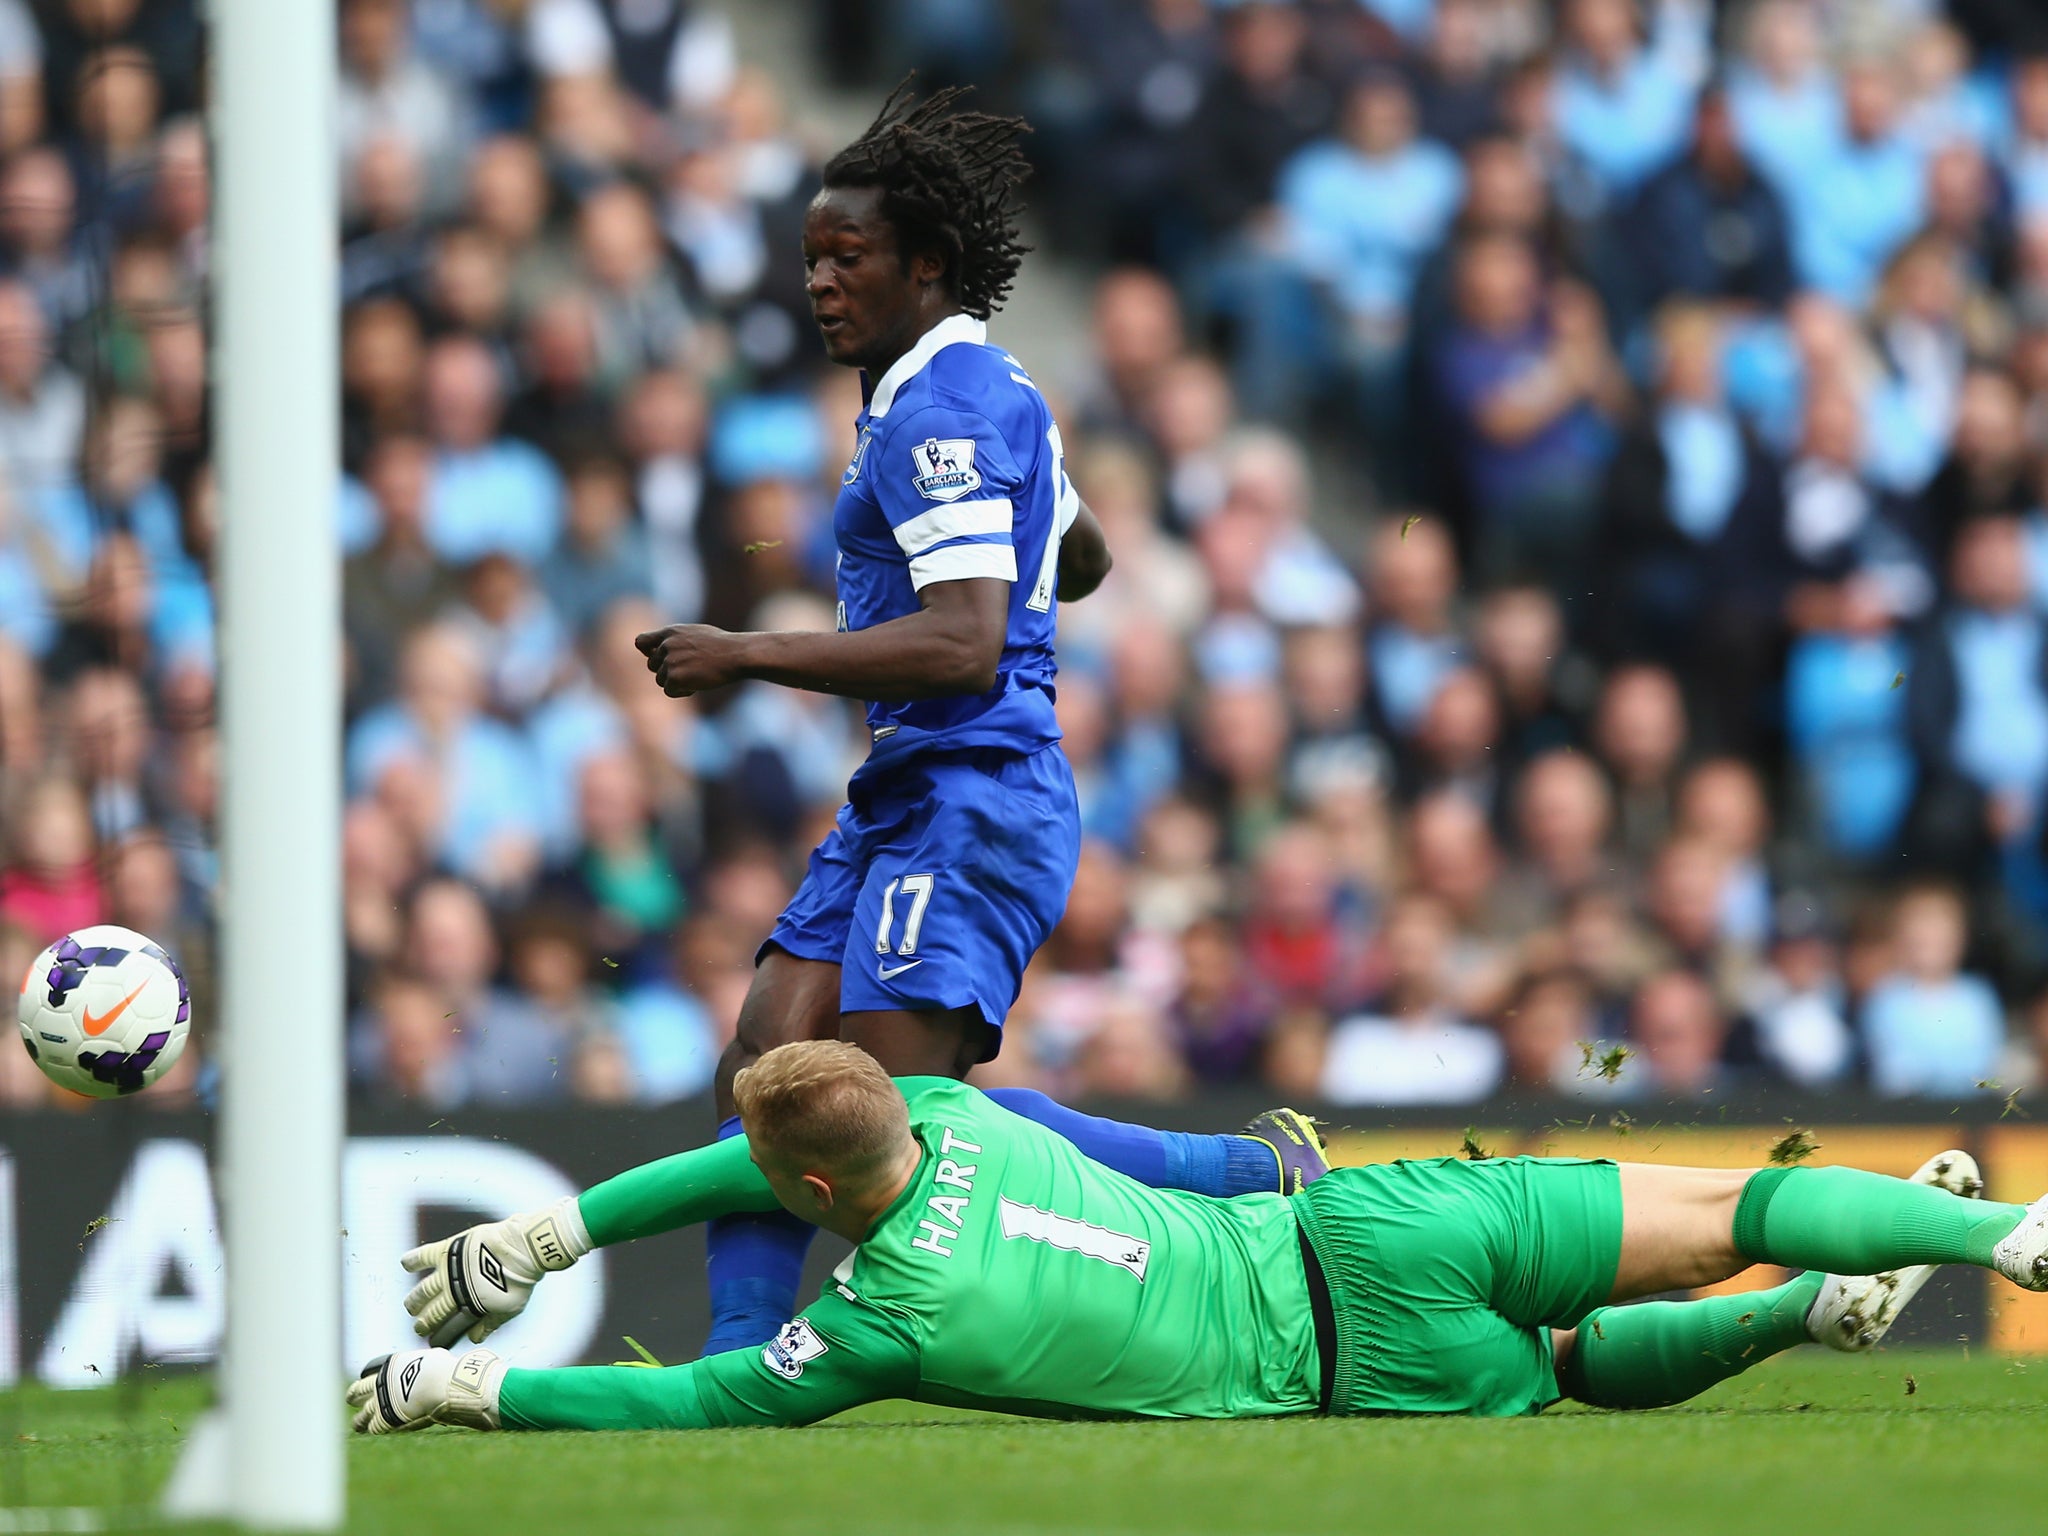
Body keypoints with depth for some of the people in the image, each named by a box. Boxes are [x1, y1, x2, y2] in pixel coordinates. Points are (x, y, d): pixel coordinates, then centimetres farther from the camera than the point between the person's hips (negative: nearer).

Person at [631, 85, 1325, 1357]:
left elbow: (964, 646, -23)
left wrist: (750, 655, -19)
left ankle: (1257, 1175, -11)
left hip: (972, 799, -11)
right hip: (911, 799, 11)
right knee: (766, 1071, 2)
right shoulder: (984, 390, 18)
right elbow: (1084, 558, 35)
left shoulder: (942, 407, -13)